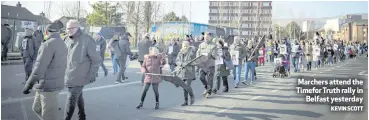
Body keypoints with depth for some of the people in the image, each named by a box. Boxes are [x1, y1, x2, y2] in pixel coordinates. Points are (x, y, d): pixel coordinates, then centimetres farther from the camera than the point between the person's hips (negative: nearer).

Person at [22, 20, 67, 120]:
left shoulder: (48, 45, -19)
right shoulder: (62, 44, 8)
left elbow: (39, 68, -23)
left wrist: (28, 85, -15)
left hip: (48, 86, -9)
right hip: (55, 84, 9)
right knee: (37, 108, 23)